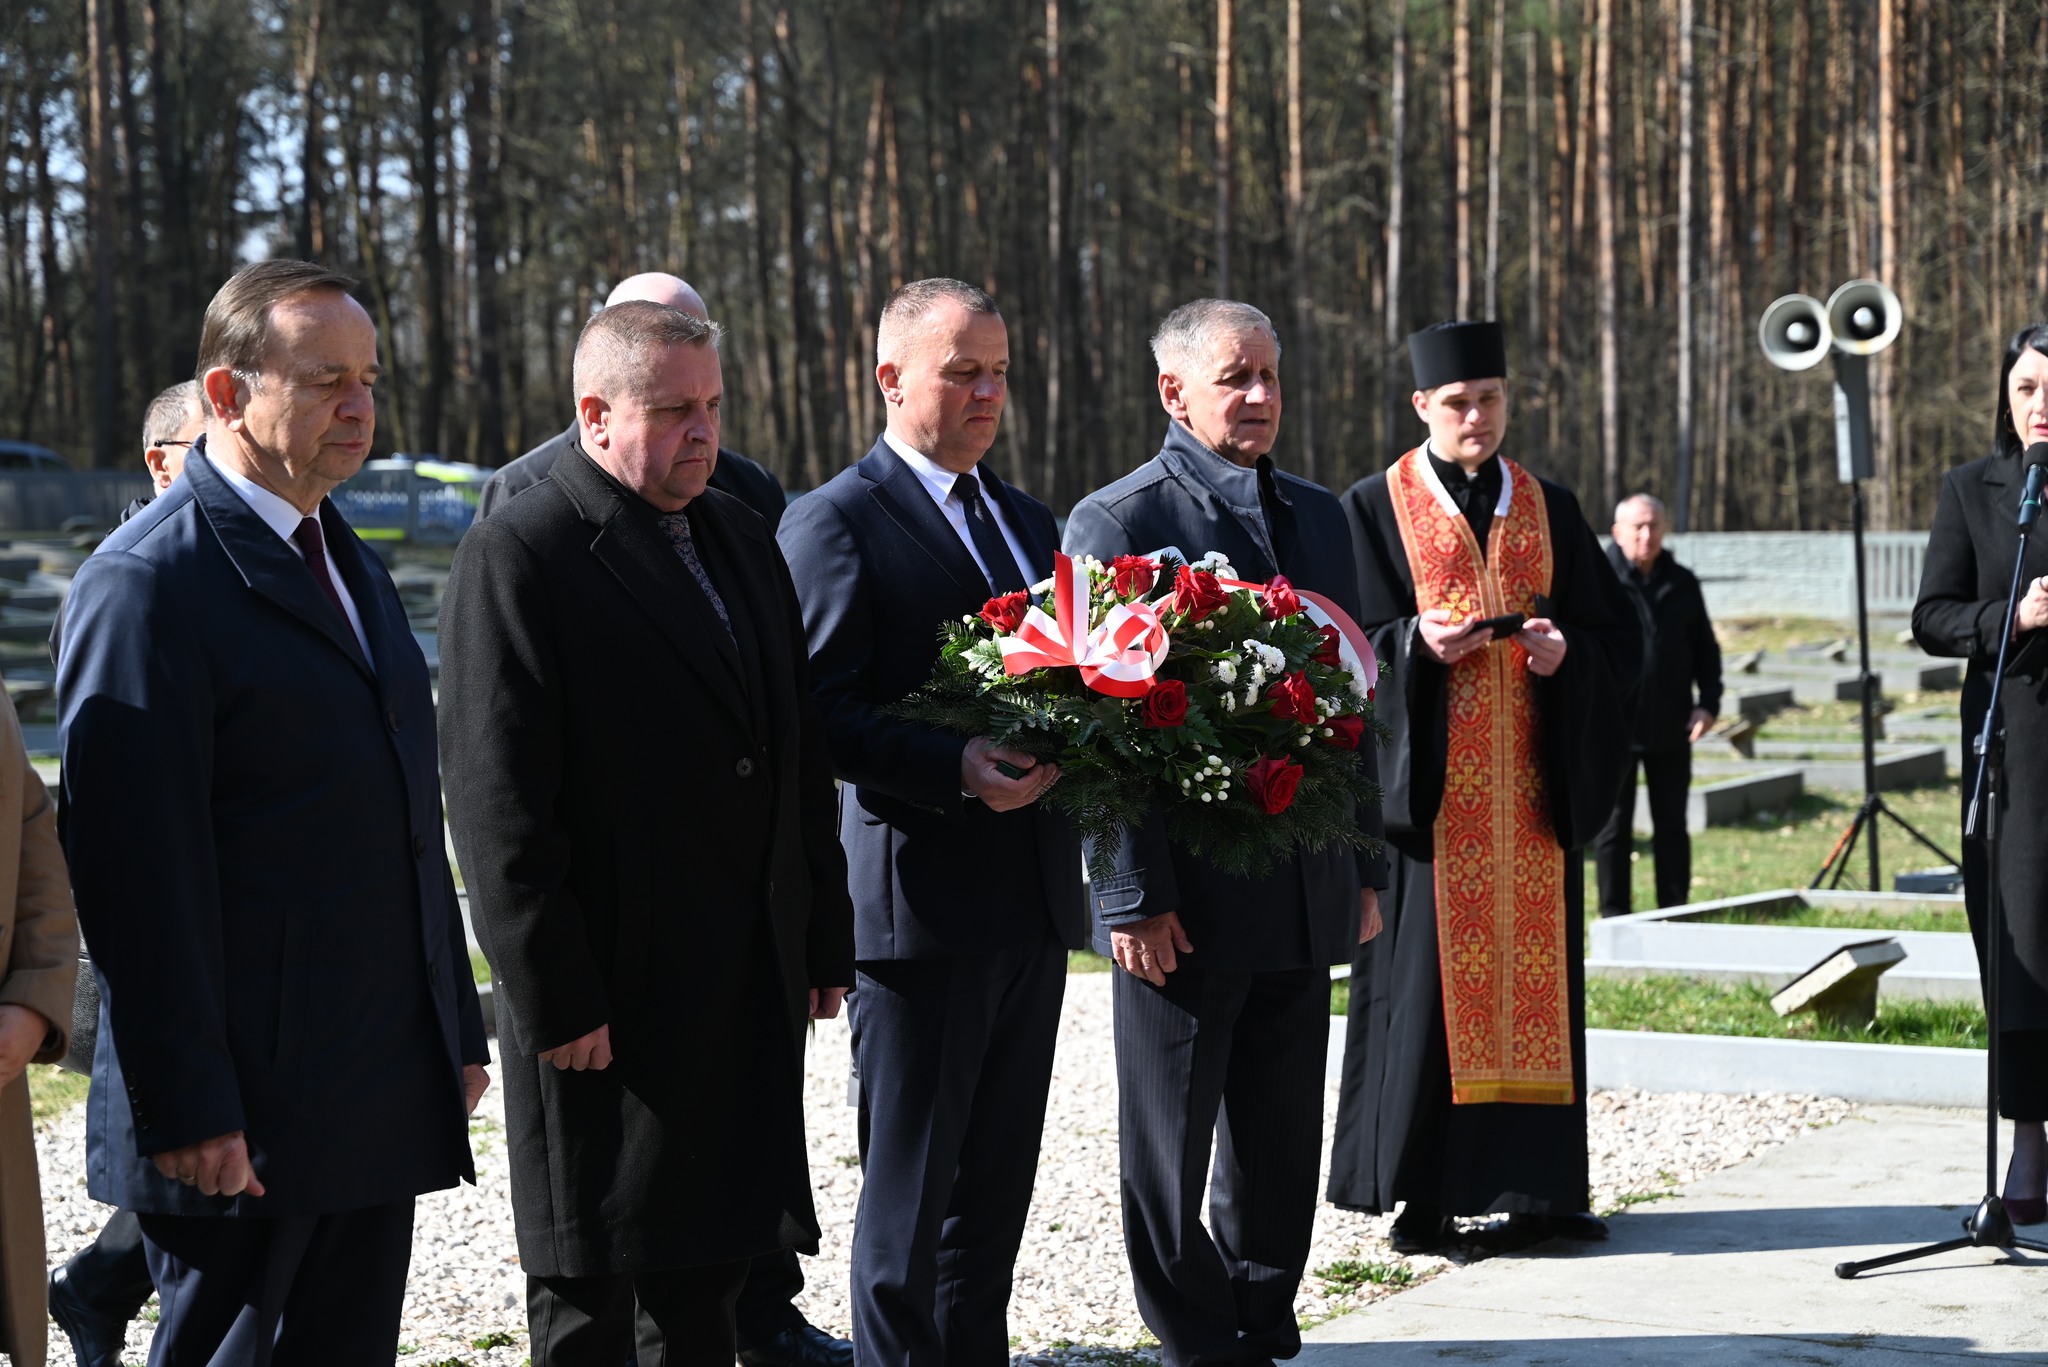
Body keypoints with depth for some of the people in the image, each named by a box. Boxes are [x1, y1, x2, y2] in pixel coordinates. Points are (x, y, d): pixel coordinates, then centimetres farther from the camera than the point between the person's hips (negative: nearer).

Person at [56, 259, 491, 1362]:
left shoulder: (349, 565, 17)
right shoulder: (146, 582, -12)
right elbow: (135, 866, -18)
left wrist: (456, 1034, 19)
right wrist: (190, 1111, -21)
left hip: (383, 1103, 8)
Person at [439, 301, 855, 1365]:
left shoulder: (739, 538, 13)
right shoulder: (517, 557, -11)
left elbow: (800, 754, 18)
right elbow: (499, 805, -16)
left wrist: (824, 936, 14)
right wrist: (554, 998, -18)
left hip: (750, 989, 7)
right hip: (609, 997, -7)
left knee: (707, 1279, 16)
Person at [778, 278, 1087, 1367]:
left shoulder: (1028, 521, 18)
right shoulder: (836, 522, -7)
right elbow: (825, 712, -15)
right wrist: (955, 769, -27)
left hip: (1033, 905, 7)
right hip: (919, 903, -7)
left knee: (995, 1188, 14)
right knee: (909, 1194, 1)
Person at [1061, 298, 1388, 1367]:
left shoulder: (1319, 517, 13)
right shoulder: (1115, 522, -7)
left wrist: (1367, 867, 14)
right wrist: (1134, 898, -15)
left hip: (1305, 898, 6)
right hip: (1184, 903, -6)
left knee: (1284, 1144, 12)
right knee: (1171, 1147, 5)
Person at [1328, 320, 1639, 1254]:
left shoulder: (1550, 510, 13)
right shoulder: (1374, 509, 4)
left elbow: (1619, 636, 10)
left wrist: (1568, 649, -11)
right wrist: (1416, 643, -21)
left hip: (1533, 783, 3)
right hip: (1432, 781, -3)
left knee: (1536, 980, 3)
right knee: (1428, 981, -5)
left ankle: (1537, 1191, 8)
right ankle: (1421, 1195, 1)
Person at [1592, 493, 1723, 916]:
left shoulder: (1682, 584, 10)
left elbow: (1706, 648, 16)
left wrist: (1708, 702, 4)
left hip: (1671, 731, 4)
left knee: (1672, 825, 9)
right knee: (1614, 826, 3)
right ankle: (1615, 919, 10)